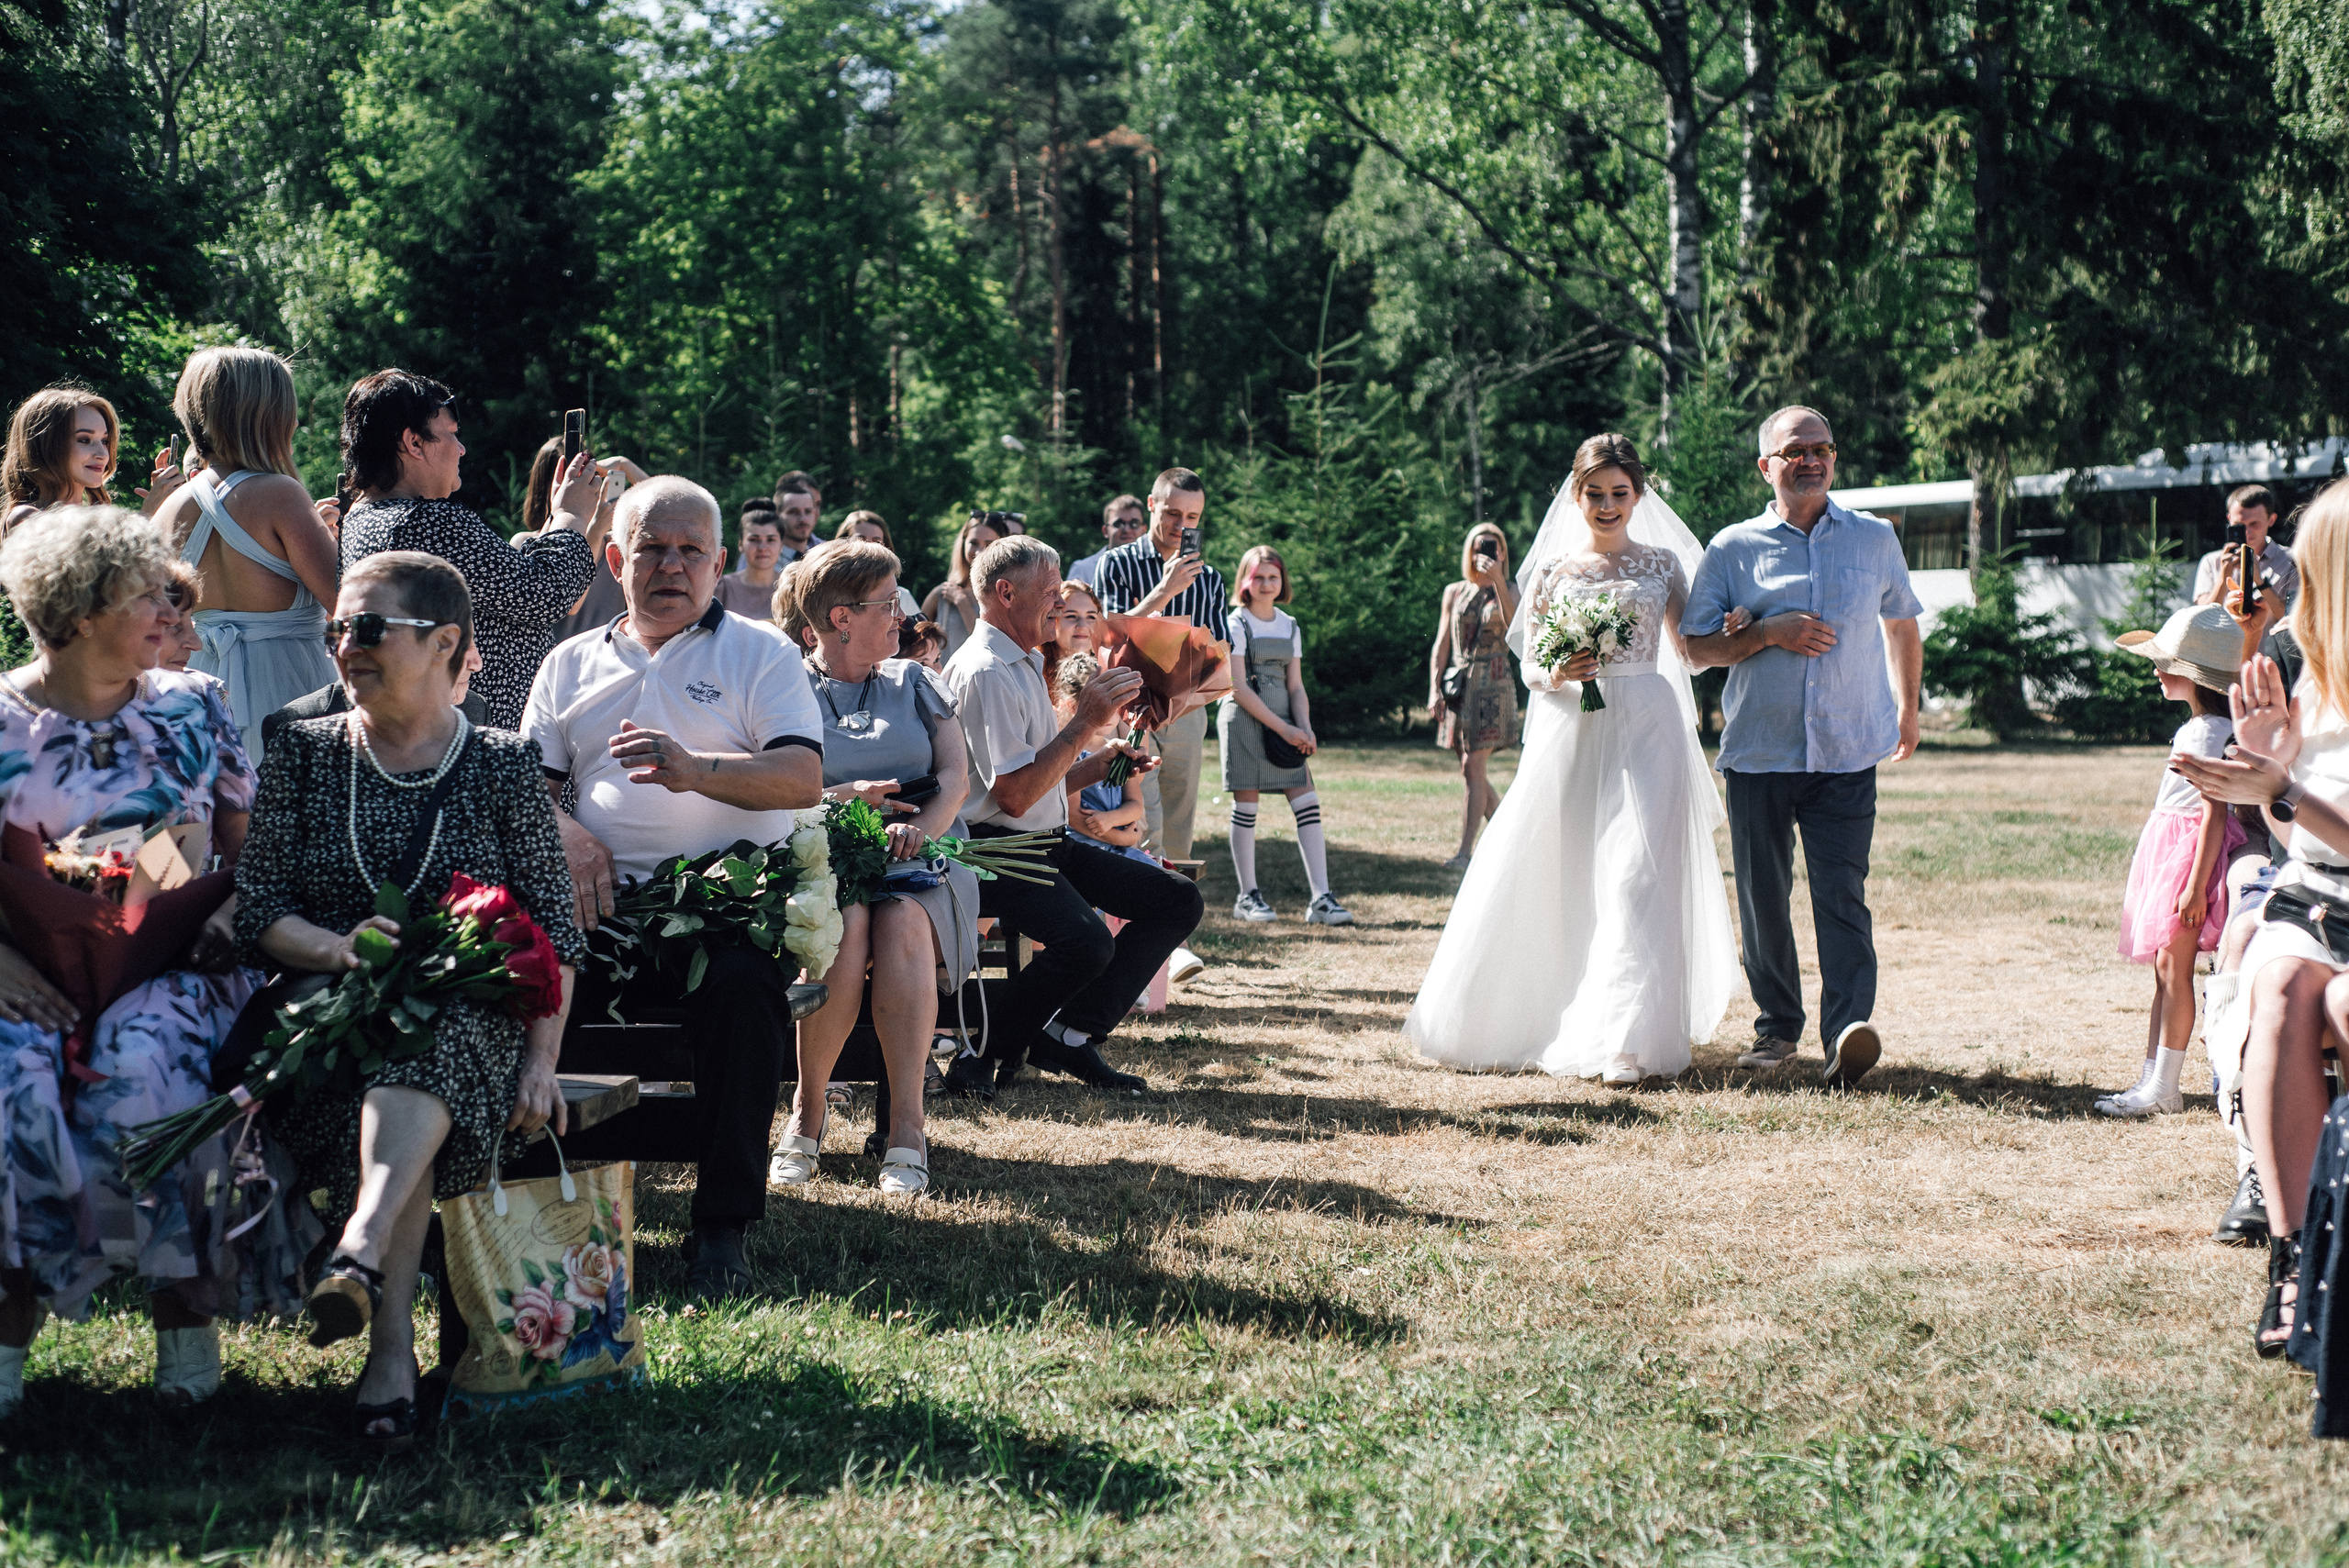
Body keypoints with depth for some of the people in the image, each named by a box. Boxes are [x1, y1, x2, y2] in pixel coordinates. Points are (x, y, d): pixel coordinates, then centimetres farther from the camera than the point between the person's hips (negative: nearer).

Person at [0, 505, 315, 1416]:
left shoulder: (193, 707, 11)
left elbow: (247, 847, 12)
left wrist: (223, 917, -8)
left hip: (170, 967, 0)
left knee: (140, 1067, -32)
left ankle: (186, 1311, -21)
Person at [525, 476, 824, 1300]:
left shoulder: (759, 652, 11)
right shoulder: (572, 664, 23)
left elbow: (805, 777, -3)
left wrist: (697, 770, -20)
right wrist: (565, 833, -6)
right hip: (601, 901, 3)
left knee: (745, 982, -36)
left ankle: (723, 1225, -25)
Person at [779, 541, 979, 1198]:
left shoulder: (913, 683, 22)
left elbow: (955, 777, 9)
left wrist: (921, 825, -12)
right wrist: (840, 798, -13)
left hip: (921, 858, 2)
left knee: (902, 922, -35)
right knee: (845, 926, -37)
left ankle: (907, 1130, -39)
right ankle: (807, 1112, -21)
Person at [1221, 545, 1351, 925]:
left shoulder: (1290, 627, 14)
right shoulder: (1235, 624, -3)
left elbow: (1295, 686, 12)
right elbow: (1238, 688, -10)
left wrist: (1304, 727, -6)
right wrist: (1283, 729, -15)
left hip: (1284, 723, 5)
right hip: (1244, 721, -5)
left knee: (1308, 805, -5)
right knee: (1246, 806, -2)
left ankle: (1321, 900, -9)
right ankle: (1248, 896, 10)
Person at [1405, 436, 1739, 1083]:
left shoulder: (1661, 564, 9)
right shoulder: (1551, 570, 9)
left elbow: (1691, 653, 9)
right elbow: (1529, 668, 9)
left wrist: (1733, 631, -10)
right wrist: (1556, 675, -13)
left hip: (1644, 731, -1)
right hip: (1568, 733, 1)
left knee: (1635, 878, -11)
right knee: (1554, 879, 4)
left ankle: (1628, 1039, -12)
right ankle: (1539, 1017, 22)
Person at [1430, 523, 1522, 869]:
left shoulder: (1508, 591, 2)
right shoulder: (1455, 592, 11)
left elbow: (1514, 622, -20)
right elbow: (1441, 645, 11)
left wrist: (1497, 580, -27)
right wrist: (1434, 688, 1)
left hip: (1492, 684, -5)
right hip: (1459, 685, 5)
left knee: (1474, 769, -12)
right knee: (1474, 772, 7)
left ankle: (1466, 851, -13)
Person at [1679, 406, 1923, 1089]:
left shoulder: (1875, 540, 11)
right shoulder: (1733, 548, 5)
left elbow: (1901, 624, 27)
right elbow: (1699, 649, 3)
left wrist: (1907, 706, 28)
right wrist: (1770, 632, -11)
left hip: (1847, 752, -1)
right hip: (1758, 751, 1)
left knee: (1842, 891, -13)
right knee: (1762, 896, 5)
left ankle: (1847, 1032, -24)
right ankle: (1777, 1025, 19)